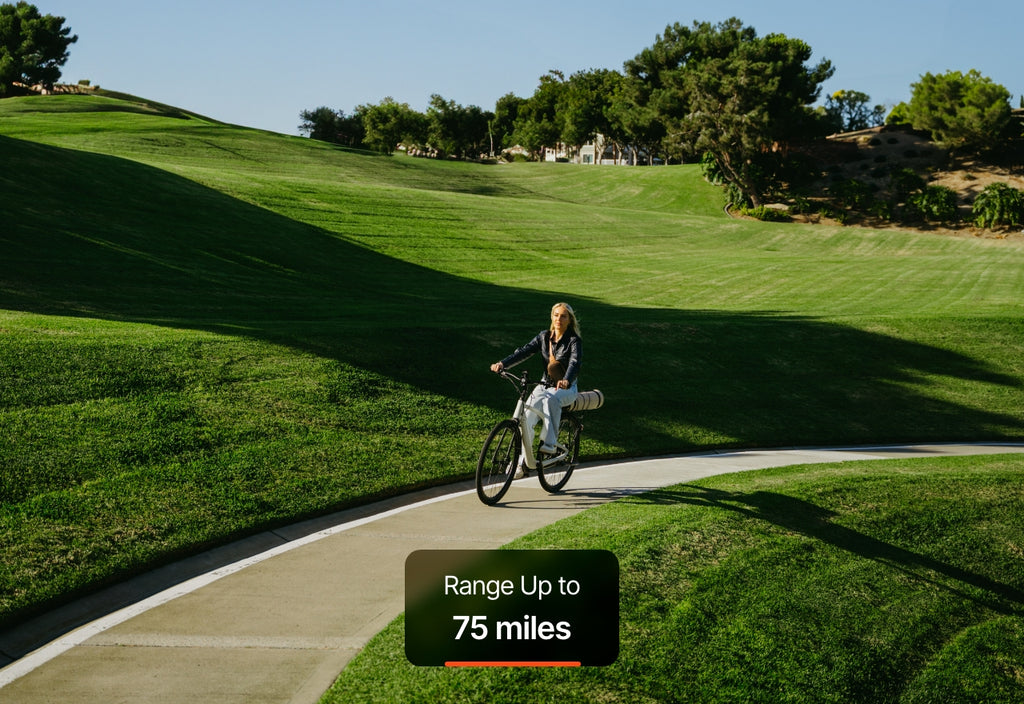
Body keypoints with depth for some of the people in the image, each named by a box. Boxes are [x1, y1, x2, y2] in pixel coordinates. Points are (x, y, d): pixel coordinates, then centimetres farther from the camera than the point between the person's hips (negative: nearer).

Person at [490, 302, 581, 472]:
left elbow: (575, 363, -28)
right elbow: (524, 351, -4)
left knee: (550, 400, -40)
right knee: (526, 417, -22)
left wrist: (566, 381, -50)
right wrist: (502, 363, -21)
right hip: (544, 385, 4)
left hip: (566, 388, -4)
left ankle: (549, 443, -35)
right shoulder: (544, 337, 5)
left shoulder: (574, 341, -10)